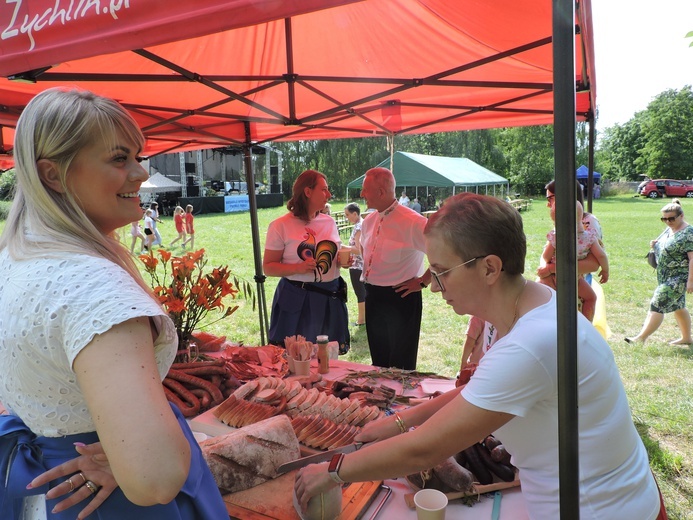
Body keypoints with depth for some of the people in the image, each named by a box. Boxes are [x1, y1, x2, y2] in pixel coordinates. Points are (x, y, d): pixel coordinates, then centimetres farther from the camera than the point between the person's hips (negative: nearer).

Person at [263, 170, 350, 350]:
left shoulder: (329, 222, 9)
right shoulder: (281, 225, -7)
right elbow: (268, 267, -7)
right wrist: (298, 268, -22)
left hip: (331, 298, 5)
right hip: (297, 300, -5)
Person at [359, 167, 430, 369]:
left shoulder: (412, 222, -19)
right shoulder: (369, 221, 6)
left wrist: (422, 281, -17)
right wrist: (367, 273, 11)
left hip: (401, 298, -7)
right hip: (373, 297, 7)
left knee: (401, 365, 5)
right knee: (379, 361, 20)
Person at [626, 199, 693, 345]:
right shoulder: (669, 230, 10)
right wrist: (655, 244, 2)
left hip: (678, 278, -9)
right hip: (666, 277, 9)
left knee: (657, 305, -12)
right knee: (678, 306, 18)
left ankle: (641, 338, -11)